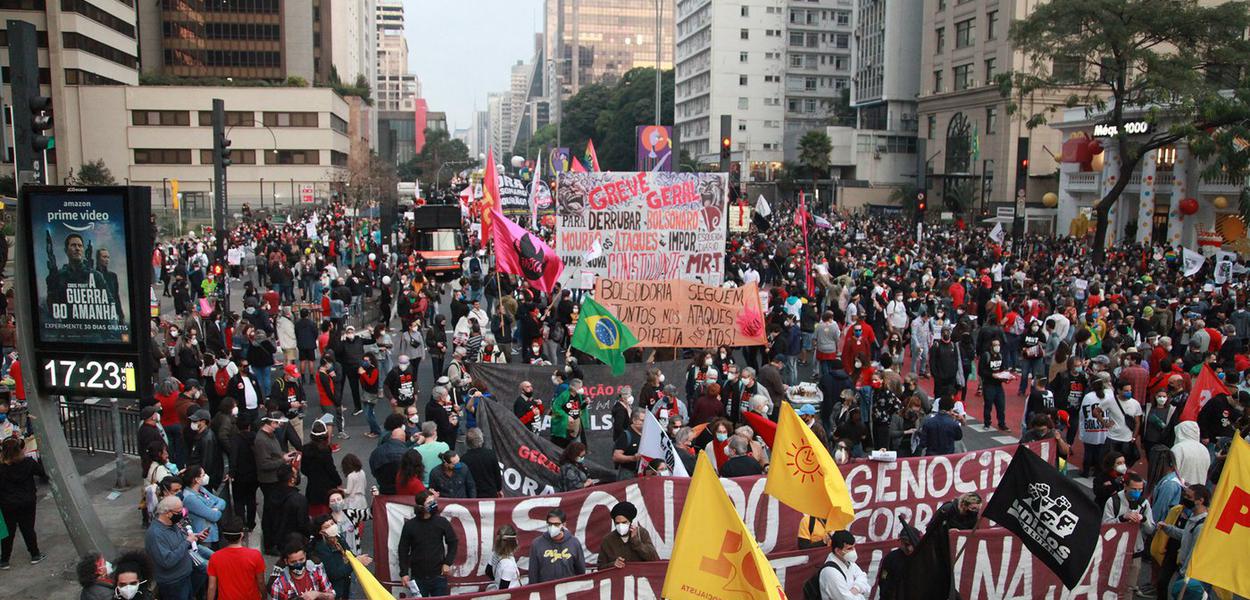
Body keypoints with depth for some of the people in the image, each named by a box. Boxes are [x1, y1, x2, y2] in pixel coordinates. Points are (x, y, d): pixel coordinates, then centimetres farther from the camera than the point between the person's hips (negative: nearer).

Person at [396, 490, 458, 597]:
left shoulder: (442, 522, -2)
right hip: (417, 577, 0)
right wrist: (404, 573, -2)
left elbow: (453, 542, 7)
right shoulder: (409, 525, -3)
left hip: (438, 576, 0)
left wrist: (447, 563, -2)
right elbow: (403, 550, 2)